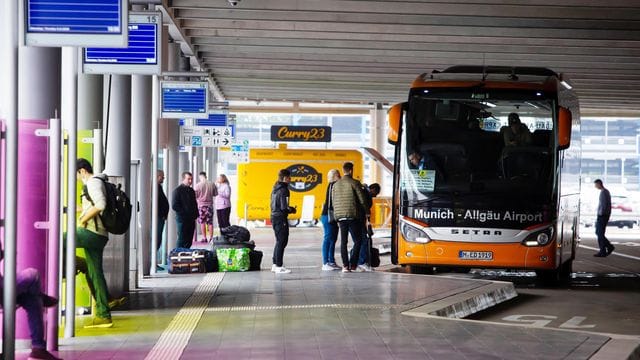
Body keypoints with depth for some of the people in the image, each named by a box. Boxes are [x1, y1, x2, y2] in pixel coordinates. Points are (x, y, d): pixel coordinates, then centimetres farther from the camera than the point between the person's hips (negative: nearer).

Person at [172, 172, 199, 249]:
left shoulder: (191, 191, 16)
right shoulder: (178, 190, -6)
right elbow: (174, 206, -11)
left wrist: (195, 214, 9)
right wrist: (185, 213, -15)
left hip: (191, 219, 7)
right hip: (182, 219, -7)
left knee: (189, 241, 7)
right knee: (182, 240, -5)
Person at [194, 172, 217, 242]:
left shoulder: (198, 185, -10)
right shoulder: (212, 184, -1)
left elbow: (195, 195, -6)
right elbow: (215, 194, 8)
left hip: (201, 205, -3)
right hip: (210, 204, 3)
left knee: (202, 222, 4)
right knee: (210, 222, 7)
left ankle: (204, 238, 2)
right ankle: (211, 237, 8)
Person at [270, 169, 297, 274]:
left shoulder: (275, 189, 12)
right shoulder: (283, 190, -17)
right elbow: (284, 207, -21)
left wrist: (289, 209, 16)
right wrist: (292, 210, -2)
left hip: (274, 217, 9)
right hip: (281, 218, -9)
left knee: (279, 241, 18)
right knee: (282, 242, -4)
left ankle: (275, 264, 21)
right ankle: (279, 266, -4)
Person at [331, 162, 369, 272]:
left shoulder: (336, 185, 10)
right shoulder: (354, 183, -6)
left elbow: (333, 201, 13)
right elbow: (362, 200, -6)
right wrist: (367, 212, 8)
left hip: (340, 216, 5)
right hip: (353, 216, -5)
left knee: (343, 241, 6)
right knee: (357, 240, 4)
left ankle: (345, 265, 0)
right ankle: (353, 264, -3)